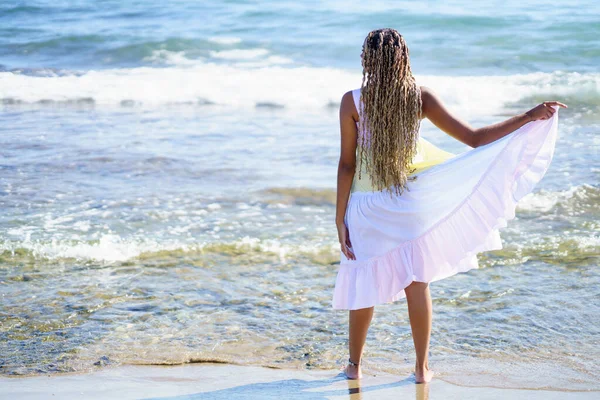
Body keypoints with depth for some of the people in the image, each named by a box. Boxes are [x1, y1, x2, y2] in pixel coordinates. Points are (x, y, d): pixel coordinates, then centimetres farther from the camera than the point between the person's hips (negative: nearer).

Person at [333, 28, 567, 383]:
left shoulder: (353, 101, -12)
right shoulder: (421, 97, -9)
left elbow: (347, 165, -10)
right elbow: (474, 138, -9)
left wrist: (340, 219, -3)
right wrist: (530, 117, -5)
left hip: (368, 207, -1)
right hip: (410, 203, 1)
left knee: (365, 285, 13)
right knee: (418, 285, 13)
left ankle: (355, 364, 25)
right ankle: (422, 368, 22)